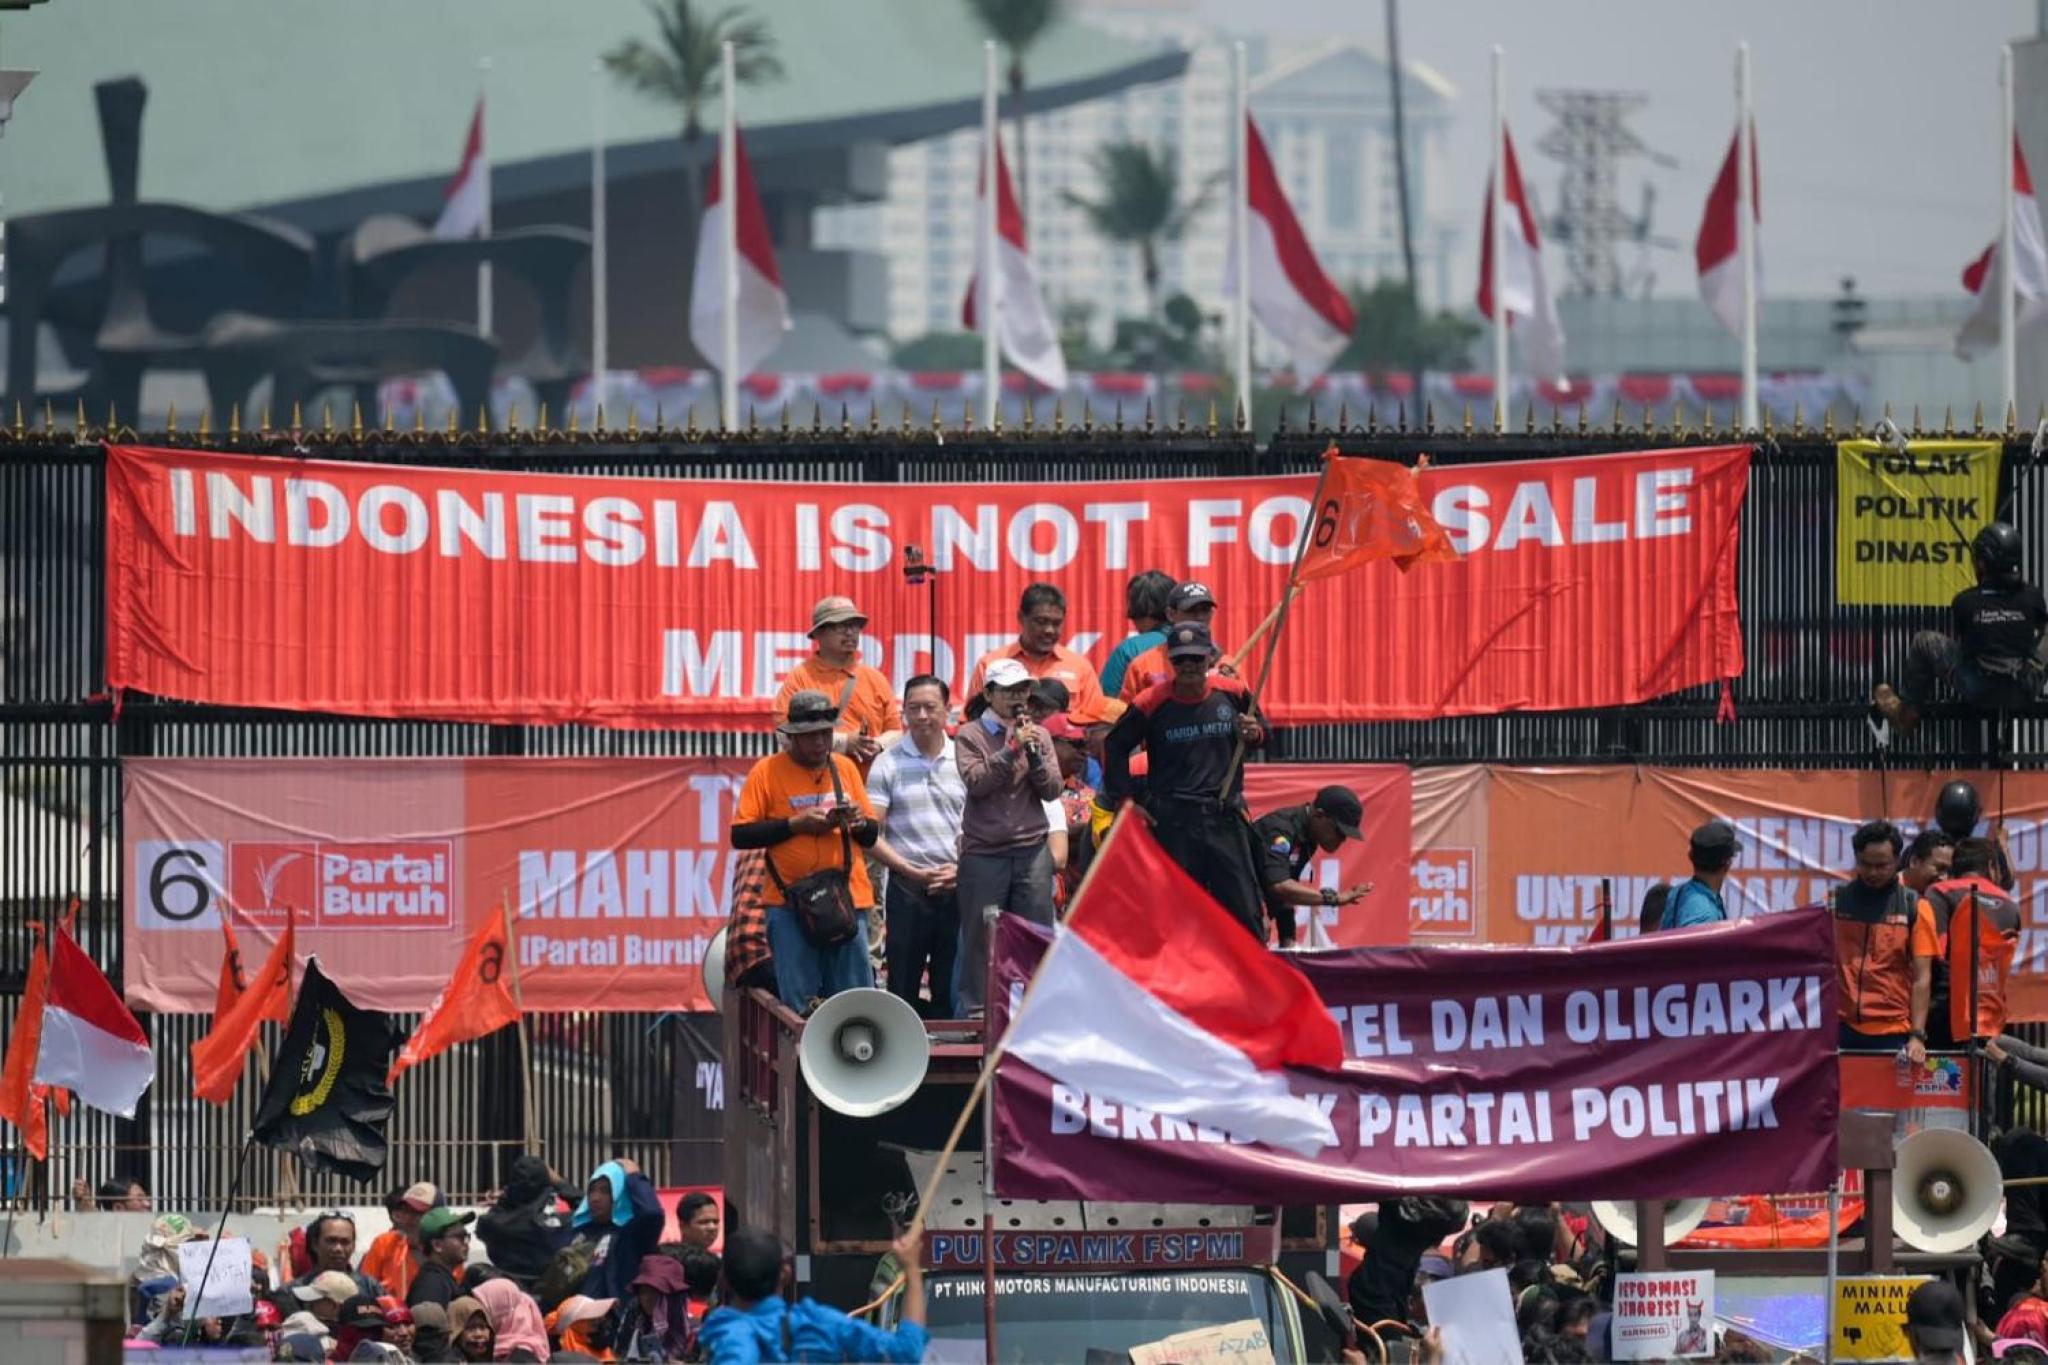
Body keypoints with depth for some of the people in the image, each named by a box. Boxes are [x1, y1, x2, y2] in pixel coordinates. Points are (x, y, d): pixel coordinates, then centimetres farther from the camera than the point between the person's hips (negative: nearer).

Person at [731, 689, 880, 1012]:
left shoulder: (845, 768, 12)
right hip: (789, 899, -3)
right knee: (800, 1006, -4)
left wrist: (858, 822, -5)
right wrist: (794, 825, -12)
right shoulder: (768, 771, 1)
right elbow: (740, 836, -4)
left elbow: (871, 837, 18)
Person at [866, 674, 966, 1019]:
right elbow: (871, 835, -2)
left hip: (956, 889, 2)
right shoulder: (889, 765, 2)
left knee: (950, 991, 4)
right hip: (907, 889, -2)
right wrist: (914, 872, -11)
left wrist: (961, 869, -6)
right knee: (903, 991, -1)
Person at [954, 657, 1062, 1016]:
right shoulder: (970, 736, 4)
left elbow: (1052, 790, 6)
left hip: (1033, 849, 2)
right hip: (984, 852, -2)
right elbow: (975, 783, -11)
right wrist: (1012, 749, -15)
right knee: (980, 936, -2)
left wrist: (1035, 755, -9)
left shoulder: (1038, 735, 13)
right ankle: (976, 1009, 3)